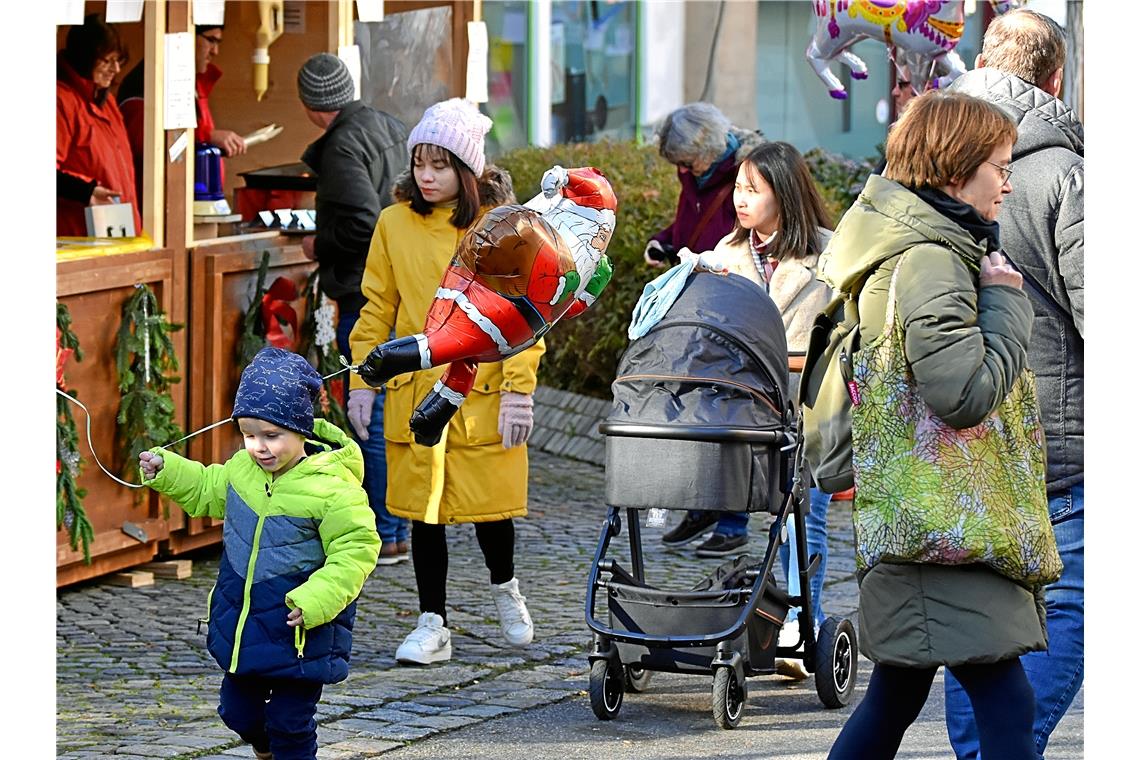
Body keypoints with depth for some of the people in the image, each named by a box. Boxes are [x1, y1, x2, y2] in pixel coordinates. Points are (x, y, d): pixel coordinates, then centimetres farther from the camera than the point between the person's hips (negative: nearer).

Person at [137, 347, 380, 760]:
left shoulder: (333, 487, -22)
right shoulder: (242, 469, 0)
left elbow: (355, 550, -21)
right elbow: (206, 491, 21)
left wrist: (315, 600, -30)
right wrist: (165, 470, 7)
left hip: (301, 633, -7)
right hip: (241, 624, 7)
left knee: (290, 725, 2)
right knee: (238, 711, 20)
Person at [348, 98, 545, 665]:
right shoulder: (395, 223, 3)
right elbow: (376, 307, 9)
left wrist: (519, 389, -8)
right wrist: (363, 380, 4)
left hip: (483, 393, -2)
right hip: (413, 390, 2)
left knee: (488, 500, 4)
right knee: (423, 509, 3)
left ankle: (504, 587, 33)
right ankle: (433, 624, 12)